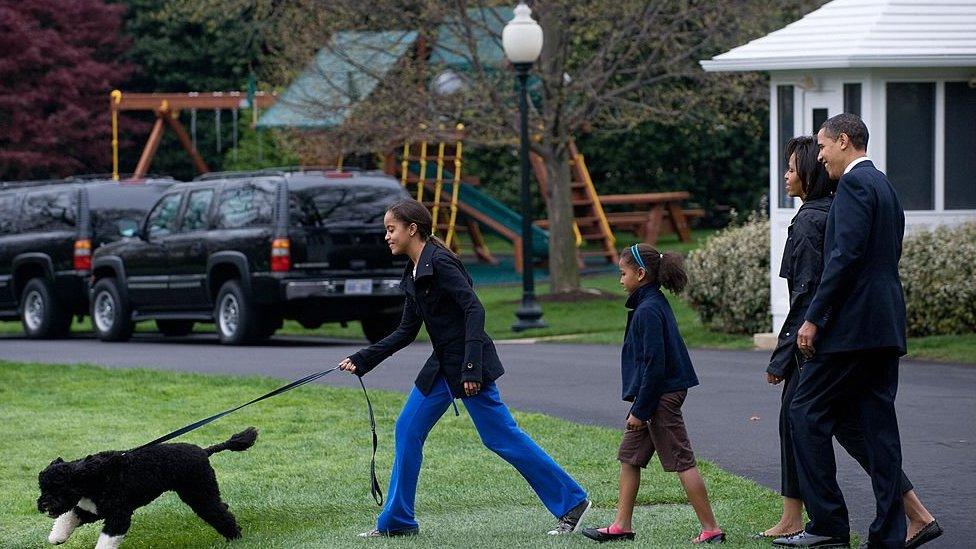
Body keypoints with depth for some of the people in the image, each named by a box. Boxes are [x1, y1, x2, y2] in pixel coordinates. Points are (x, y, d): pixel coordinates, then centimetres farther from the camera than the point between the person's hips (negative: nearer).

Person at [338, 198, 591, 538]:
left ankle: (571, 502, 3)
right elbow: (406, 332, 18)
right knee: (407, 430, 8)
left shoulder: (439, 263, -15)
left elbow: (474, 310, -21)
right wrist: (362, 361, 15)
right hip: (442, 366, 9)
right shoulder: (413, 274, 13)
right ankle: (396, 521, 16)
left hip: (468, 363, -9)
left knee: (501, 437, -5)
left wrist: (471, 368, -26)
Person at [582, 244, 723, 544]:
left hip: (661, 395, -11)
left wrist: (640, 409, -18)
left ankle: (711, 529, -4)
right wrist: (639, 405, 19)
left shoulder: (648, 311, -19)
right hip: (663, 393, 11)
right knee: (629, 456, 15)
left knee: (681, 461, -6)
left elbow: (654, 364, -23)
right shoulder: (655, 303, 12)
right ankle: (622, 526, 20)